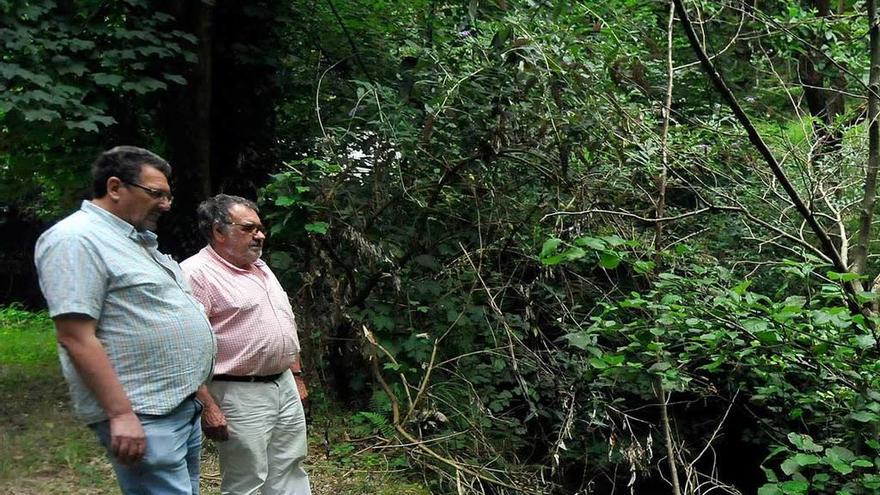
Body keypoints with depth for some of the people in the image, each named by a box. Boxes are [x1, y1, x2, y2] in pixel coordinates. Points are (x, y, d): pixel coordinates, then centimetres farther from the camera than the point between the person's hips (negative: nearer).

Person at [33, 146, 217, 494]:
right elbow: (76, 337, -19)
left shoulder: (137, 239, 17)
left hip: (184, 406, 10)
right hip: (142, 417, -10)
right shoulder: (76, 240, -12)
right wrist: (121, 414, -23)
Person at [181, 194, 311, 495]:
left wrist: (296, 374, 20)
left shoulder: (261, 269, 14)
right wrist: (207, 407, -24)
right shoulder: (197, 274, -15)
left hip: (286, 386, 9)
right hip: (240, 395, -8)